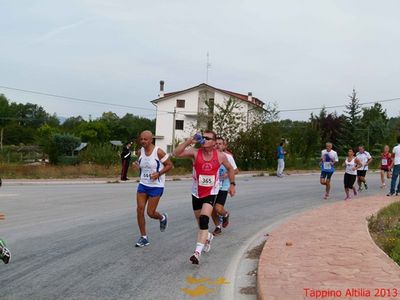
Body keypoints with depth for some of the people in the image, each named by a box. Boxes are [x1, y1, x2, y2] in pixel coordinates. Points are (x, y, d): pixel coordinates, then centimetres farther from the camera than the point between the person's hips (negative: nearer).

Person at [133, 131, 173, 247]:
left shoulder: (158, 152, -15)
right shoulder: (140, 152, 2)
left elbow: (169, 165, -7)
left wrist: (158, 173, -21)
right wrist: (137, 166, -5)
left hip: (156, 186, -5)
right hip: (143, 185, 5)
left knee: (150, 213, -3)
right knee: (140, 210, -4)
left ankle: (163, 218, 34)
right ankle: (143, 238, 9)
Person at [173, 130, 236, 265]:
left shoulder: (220, 156, -8)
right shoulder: (195, 152, -10)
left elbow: (230, 169, 11)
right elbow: (176, 153, -25)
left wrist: (232, 184, 9)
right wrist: (189, 141, -30)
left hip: (211, 193, -2)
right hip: (197, 193, 2)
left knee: (204, 219, -21)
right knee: (200, 221, 18)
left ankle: (197, 252, -24)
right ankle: (208, 237, 51)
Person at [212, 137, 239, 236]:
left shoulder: (228, 156, -7)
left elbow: (236, 170, 2)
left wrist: (228, 174, -16)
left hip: (223, 187, -3)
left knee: (218, 208, -16)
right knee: (212, 210, 5)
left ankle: (225, 215, 20)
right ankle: (218, 227, 30)